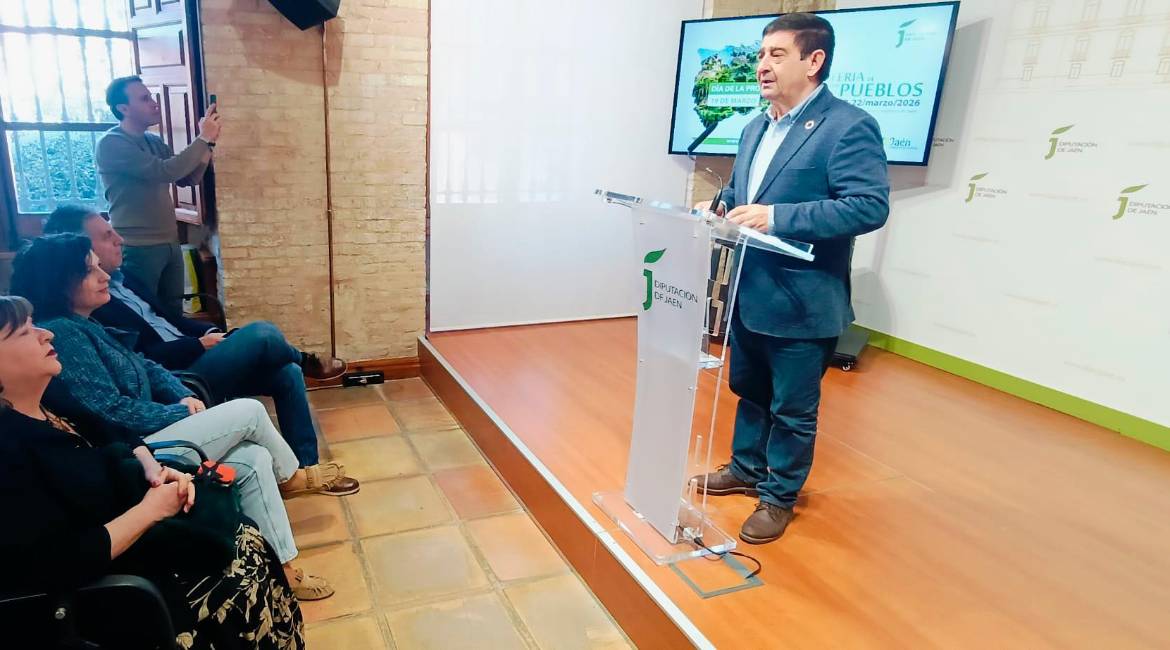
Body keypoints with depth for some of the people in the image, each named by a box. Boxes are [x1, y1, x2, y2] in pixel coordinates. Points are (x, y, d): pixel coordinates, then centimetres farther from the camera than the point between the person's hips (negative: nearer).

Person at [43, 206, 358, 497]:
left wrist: (211, 332, 3)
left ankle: (307, 466, 3)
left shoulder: (120, 278, 14)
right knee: (262, 334, -22)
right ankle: (307, 363, 16)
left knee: (285, 373, -4)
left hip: (191, 360, 10)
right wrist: (200, 344, -13)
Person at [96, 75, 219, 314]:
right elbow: (166, 171, -23)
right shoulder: (111, 144, -12)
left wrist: (208, 143, -2)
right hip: (138, 248, -7)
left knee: (174, 314, 9)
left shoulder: (155, 142, 12)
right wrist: (203, 138, -15)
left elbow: (190, 178, 11)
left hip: (171, 244, 7)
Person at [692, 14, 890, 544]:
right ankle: (746, 469, 41)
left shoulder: (849, 127, -14)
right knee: (748, 392, 22)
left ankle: (779, 497, 26)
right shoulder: (755, 128, 13)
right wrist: (718, 208, -2)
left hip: (801, 304, -8)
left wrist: (776, 217, -29)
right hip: (748, 295, 8)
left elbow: (870, 206, -23)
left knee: (793, 410, 8)